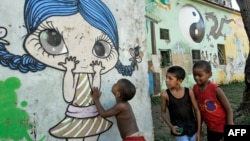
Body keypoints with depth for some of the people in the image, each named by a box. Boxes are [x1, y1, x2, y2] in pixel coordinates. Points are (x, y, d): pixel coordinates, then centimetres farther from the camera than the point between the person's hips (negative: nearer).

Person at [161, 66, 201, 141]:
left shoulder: (189, 92, -9)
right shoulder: (165, 95, -13)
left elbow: (196, 110, 0)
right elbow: (163, 113, 1)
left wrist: (198, 131, 1)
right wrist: (171, 126, -12)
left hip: (192, 128, 3)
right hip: (179, 131, -2)